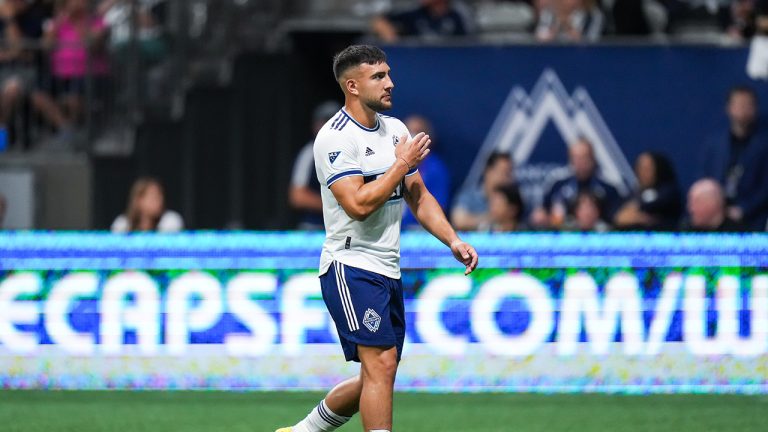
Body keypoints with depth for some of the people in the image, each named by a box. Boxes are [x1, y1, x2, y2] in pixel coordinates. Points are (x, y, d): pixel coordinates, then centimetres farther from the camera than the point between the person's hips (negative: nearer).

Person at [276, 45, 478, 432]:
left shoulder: (396, 130, 12)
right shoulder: (335, 137, -14)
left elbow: (419, 197, 18)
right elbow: (359, 204, -24)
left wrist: (454, 241, 5)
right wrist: (402, 164, -15)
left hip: (388, 270, 9)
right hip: (350, 266, -9)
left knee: (377, 379, 11)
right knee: (381, 364, -18)